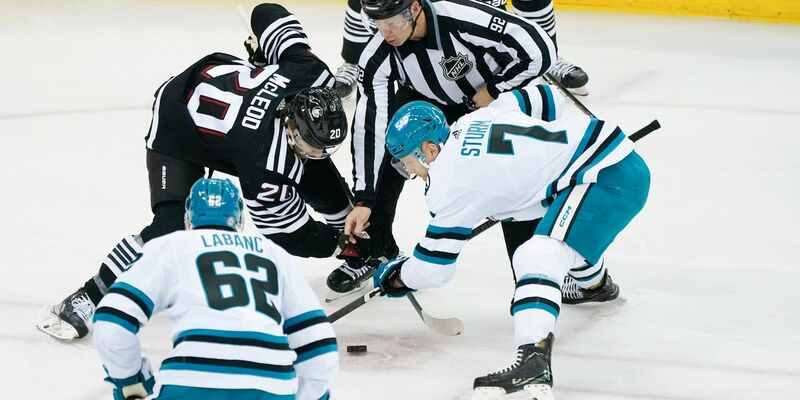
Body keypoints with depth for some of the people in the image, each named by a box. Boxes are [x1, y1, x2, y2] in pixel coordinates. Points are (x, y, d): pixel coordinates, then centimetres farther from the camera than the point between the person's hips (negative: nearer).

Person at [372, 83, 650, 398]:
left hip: (604, 178, -10)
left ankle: (534, 363, -42)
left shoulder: (449, 180, -9)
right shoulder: (473, 121, 12)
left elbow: (433, 268, -2)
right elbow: (534, 99, 27)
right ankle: (596, 283, 65)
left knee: (539, 255, -24)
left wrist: (394, 277, 17)